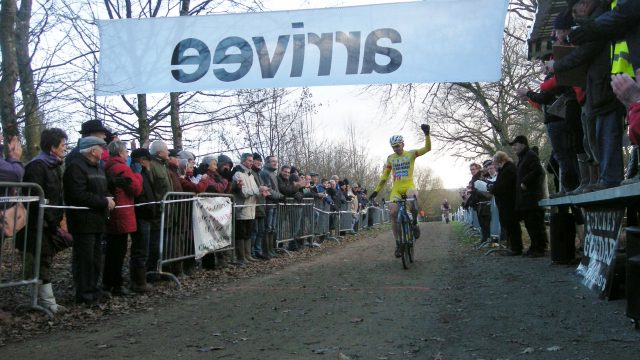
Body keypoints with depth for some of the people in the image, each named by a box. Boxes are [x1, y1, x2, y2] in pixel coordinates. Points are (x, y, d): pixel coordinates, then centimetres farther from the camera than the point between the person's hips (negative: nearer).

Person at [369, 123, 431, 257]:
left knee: (412, 204, -36)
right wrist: (376, 190, 6)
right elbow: (384, 176, 12)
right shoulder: (390, 158, 9)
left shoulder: (411, 154, 3)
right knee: (393, 213, -16)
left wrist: (426, 134, -25)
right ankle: (398, 243, -4)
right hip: (396, 188, 3)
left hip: (409, 186, -2)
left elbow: (427, 148, -9)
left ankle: (415, 223, -4)